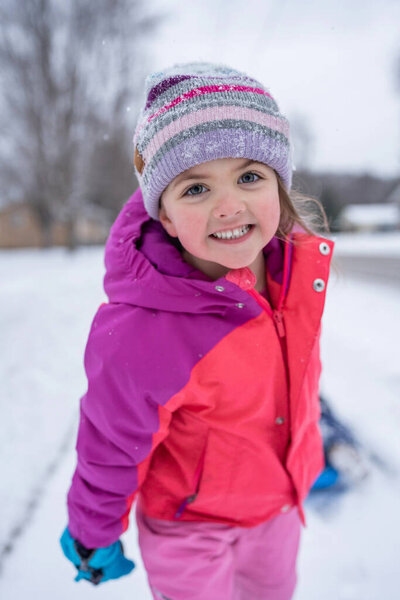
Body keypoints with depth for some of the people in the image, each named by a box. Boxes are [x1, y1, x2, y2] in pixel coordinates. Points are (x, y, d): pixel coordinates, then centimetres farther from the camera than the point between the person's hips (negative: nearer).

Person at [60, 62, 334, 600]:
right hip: (188, 526, -5)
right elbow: (110, 450, -21)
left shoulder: (300, 259, -20)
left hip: (280, 497, 6)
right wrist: (95, 535, -3)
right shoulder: (142, 337, -39)